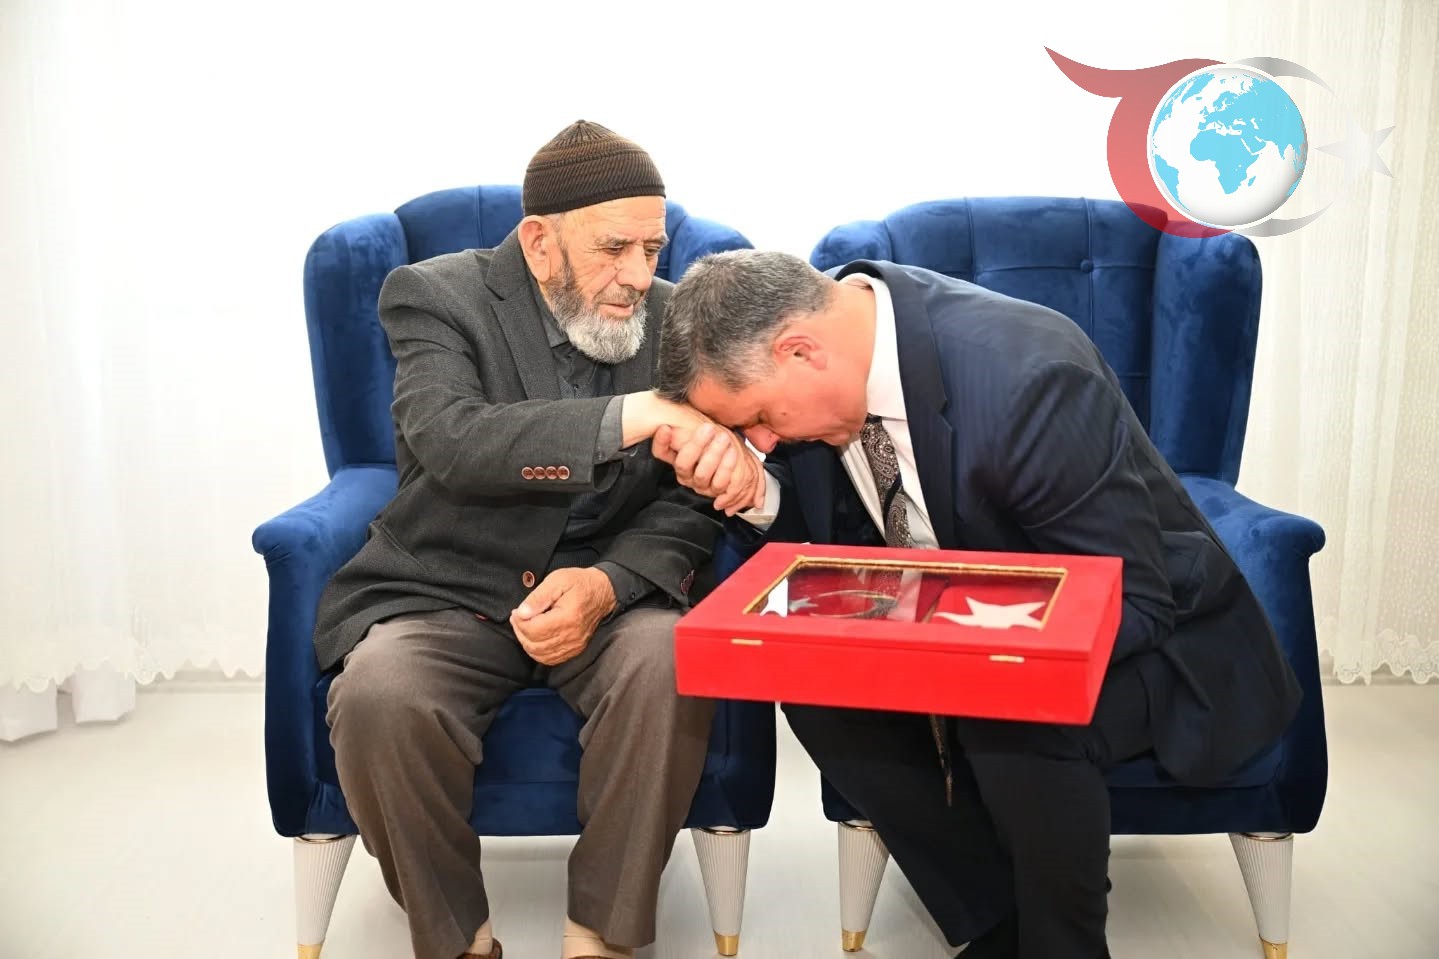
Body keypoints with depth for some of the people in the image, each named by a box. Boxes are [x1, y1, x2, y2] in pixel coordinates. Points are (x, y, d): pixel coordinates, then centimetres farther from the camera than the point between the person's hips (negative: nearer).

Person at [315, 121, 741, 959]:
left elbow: (689, 503, -1)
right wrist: (638, 414, -39)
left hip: (608, 588, 2)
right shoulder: (438, 297, -8)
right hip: (446, 595, -1)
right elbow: (452, 440, -28)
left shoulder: (671, 320, 1)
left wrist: (605, 584, -22)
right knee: (378, 694, -31)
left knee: (671, 660, -30)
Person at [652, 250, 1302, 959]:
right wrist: (754, 492, -22)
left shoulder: (1029, 377, -33)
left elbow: (1131, 604, -26)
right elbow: (827, 535, 0)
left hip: (1141, 635, -6)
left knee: (1011, 720, -34)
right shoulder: (805, 326, -12)